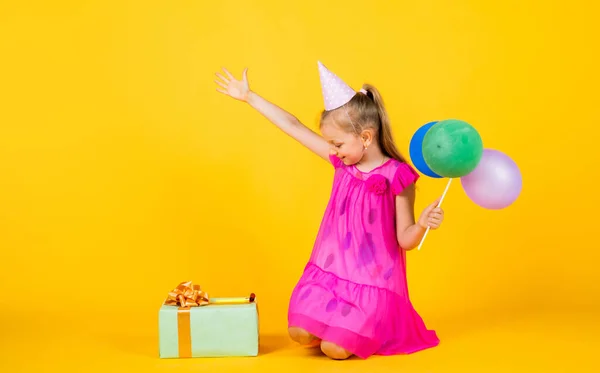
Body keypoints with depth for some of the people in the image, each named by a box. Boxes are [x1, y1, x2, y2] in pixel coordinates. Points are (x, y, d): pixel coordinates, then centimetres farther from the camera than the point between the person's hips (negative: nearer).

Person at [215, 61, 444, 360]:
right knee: (300, 333, -7)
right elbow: (294, 127, 0)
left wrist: (423, 224, -31)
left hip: (371, 281, -5)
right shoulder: (343, 162, 0)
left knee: (335, 349, -13)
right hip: (330, 272, 5)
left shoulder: (397, 177, -15)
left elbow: (405, 240, -9)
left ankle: (376, 328, 18)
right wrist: (249, 97, 3)